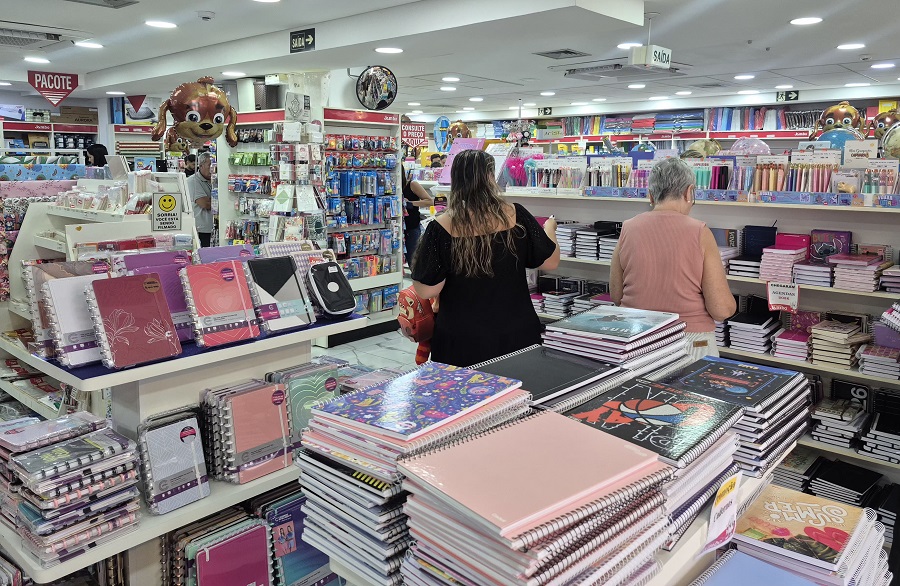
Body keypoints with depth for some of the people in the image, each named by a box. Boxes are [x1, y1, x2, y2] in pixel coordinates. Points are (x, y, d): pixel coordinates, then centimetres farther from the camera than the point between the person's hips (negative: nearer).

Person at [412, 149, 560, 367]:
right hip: (518, 337, 2)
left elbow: (427, 291, -11)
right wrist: (549, 228, 22)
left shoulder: (442, 228, -13)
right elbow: (551, 262, 3)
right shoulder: (515, 216, -7)